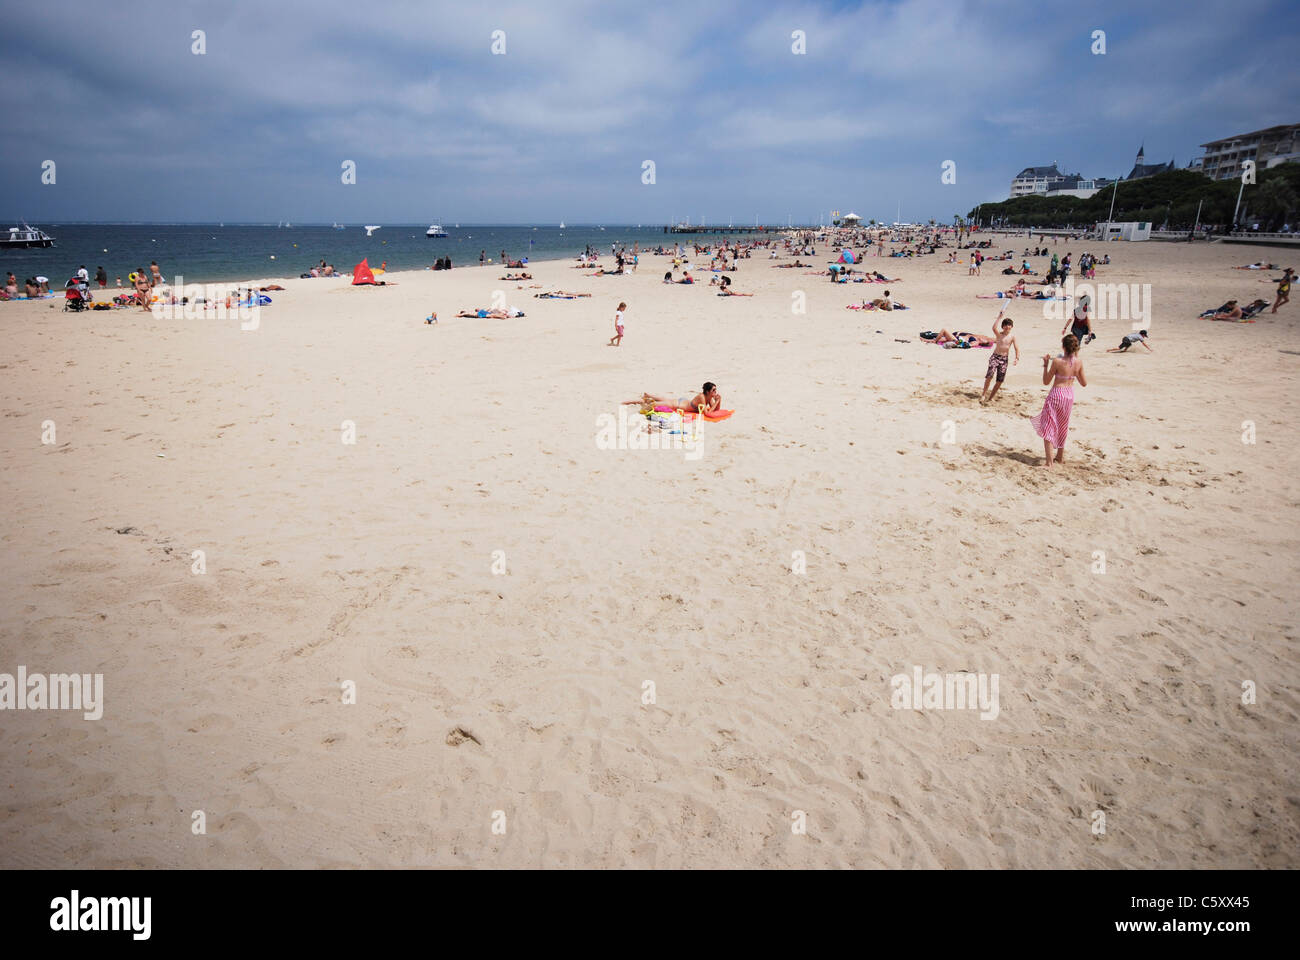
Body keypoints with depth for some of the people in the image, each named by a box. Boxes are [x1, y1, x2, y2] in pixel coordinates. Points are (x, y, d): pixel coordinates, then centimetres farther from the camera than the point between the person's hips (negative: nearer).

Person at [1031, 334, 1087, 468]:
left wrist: (1046, 364, -3)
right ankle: (1060, 456, 38)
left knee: (1049, 427, 0)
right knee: (1062, 427, 24)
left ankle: (1049, 462, -8)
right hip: (1070, 395, 6)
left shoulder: (1057, 361, -18)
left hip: (1056, 395, -5)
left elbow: (1046, 382, -9)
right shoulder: (1079, 361, -5)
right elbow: (1084, 383, 5)